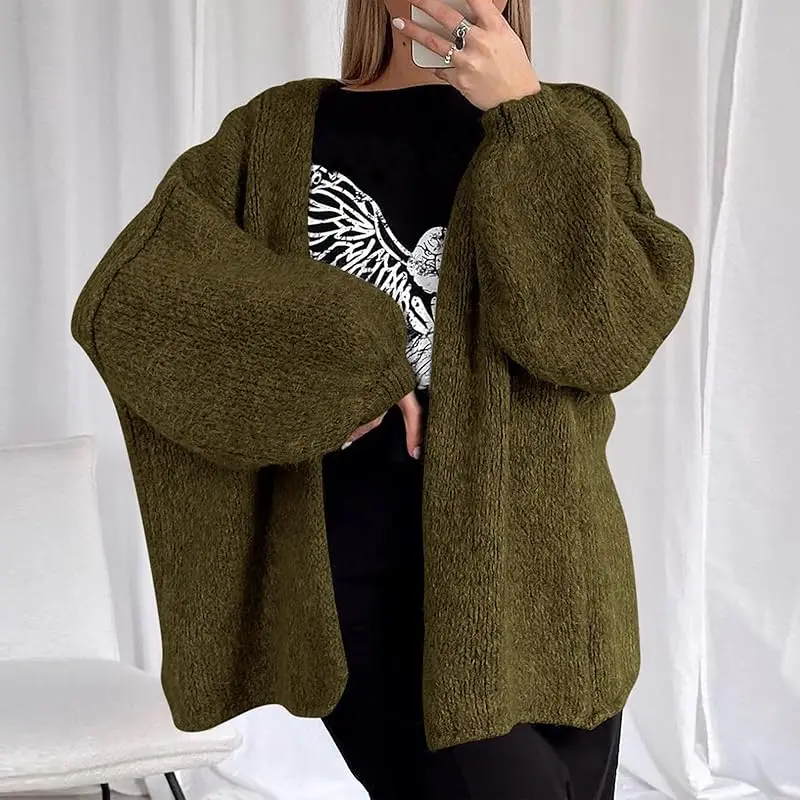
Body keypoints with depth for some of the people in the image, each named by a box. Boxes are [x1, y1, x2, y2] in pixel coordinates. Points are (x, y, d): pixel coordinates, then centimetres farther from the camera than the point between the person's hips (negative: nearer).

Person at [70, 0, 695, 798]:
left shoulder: (571, 131, 6)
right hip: (361, 576, -2)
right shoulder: (281, 132, 5)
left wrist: (525, 117, -15)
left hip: (536, 570, 2)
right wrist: (340, 355, -13)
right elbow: (124, 296, -6)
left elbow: (617, 327, -11)